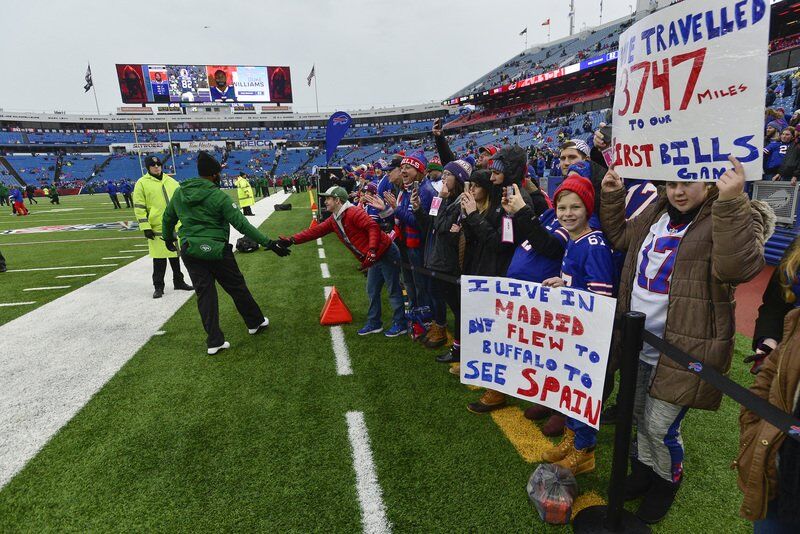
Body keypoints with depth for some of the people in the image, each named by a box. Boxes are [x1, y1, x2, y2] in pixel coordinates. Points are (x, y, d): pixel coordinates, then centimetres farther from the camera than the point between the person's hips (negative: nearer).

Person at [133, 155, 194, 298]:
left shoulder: (171, 181, 11)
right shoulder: (142, 183, -3)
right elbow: (139, 207, -6)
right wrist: (145, 227, -12)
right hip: (157, 228, -4)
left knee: (175, 255, 14)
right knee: (159, 259, 1)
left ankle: (179, 282, 27)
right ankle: (158, 287, 13)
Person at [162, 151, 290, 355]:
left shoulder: (179, 192, 6)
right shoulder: (218, 196, -12)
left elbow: (168, 218, 19)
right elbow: (241, 224, -16)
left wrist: (168, 239, 39)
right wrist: (268, 243, -14)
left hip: (190, 252, 5)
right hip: (216, 250, -5)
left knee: (204, 293, 9)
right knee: (237, 287, 12)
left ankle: (214, 341, 12)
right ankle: (255, 323, 30)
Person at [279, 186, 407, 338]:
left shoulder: (353, 213, -19)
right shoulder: (334, 220, 10)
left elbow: (373, 227, -27)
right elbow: (315, 231, 9)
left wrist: (372, 249, -34)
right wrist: (292, 240, 4)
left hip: (386, 254, -9)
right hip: (374, 259, 9)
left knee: (393, 290, 2)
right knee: (372, 291, 16)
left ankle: (400, 325, 14)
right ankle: (374, 324, 28)